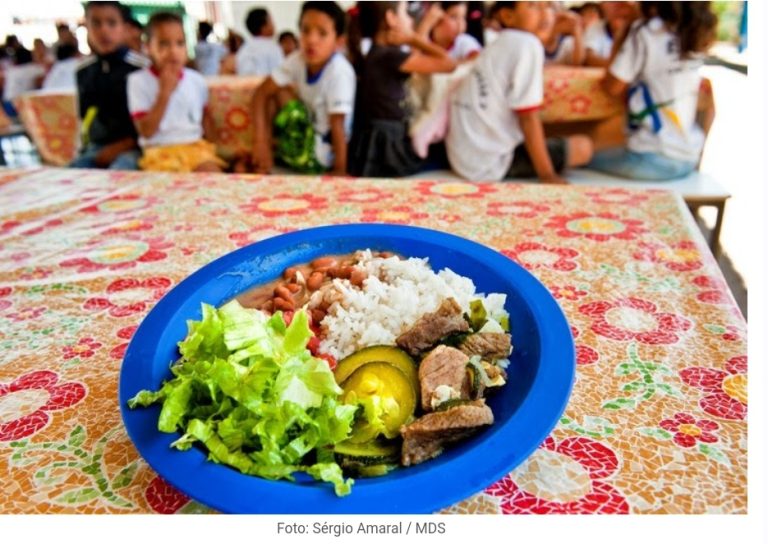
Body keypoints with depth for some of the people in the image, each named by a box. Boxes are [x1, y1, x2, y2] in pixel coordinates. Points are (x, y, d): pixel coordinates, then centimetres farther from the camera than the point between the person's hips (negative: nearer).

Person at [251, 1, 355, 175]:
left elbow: (337, 125, -26)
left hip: (322, 153, -6)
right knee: (274, 90, -7)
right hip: (306, 136, 6)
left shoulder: (340, 71, -24)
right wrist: (260, 141, -21)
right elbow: (262, 93, -10)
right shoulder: (298, 59, -8)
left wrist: (340, 171, -24)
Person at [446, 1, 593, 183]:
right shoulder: (527, 44, -10)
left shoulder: (495, 47, 17)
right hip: (491, 162, -9)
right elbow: (528, 117, -14)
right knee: (582, 147, 1)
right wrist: (547, 175, -10)